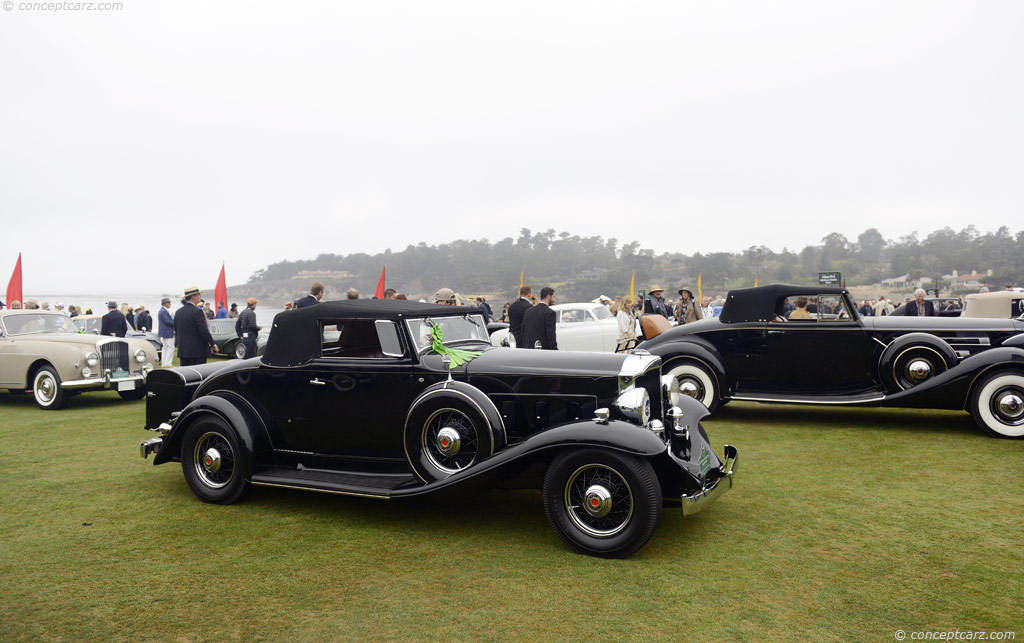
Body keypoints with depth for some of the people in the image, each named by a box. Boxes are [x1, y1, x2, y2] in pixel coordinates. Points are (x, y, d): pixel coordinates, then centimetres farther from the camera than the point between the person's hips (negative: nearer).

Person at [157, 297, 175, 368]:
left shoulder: (162, 311, 16)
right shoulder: (164, 311, -16)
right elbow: (167, 321, -22)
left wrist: (174, 321, 5)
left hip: (164, 333, 11)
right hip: (167, 333, -11)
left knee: (165, 348, 12)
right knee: (171, 347, -8)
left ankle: (164, 364, 15)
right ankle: (168, 364, -9)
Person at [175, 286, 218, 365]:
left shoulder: (178, 312, 10)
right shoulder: (197, 311, -13)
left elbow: (176, 330, 16)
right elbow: (204, 330, -16)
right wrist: (213, 344, -7)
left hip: (182, 351, 7)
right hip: (197, 351, -7)